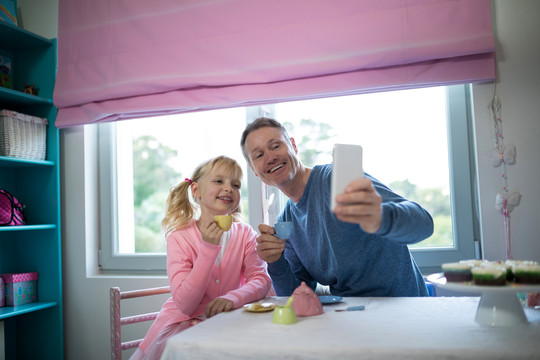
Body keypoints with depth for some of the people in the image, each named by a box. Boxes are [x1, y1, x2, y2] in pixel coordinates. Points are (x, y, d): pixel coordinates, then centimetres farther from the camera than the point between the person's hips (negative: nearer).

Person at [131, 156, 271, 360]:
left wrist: (234, 297, -33)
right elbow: (185, 305, -20)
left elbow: (261, 280, -11)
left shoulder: (245, 234, -2)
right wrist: (209, 248, -29)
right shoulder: (179, 238, -12)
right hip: (182, 324, -3)